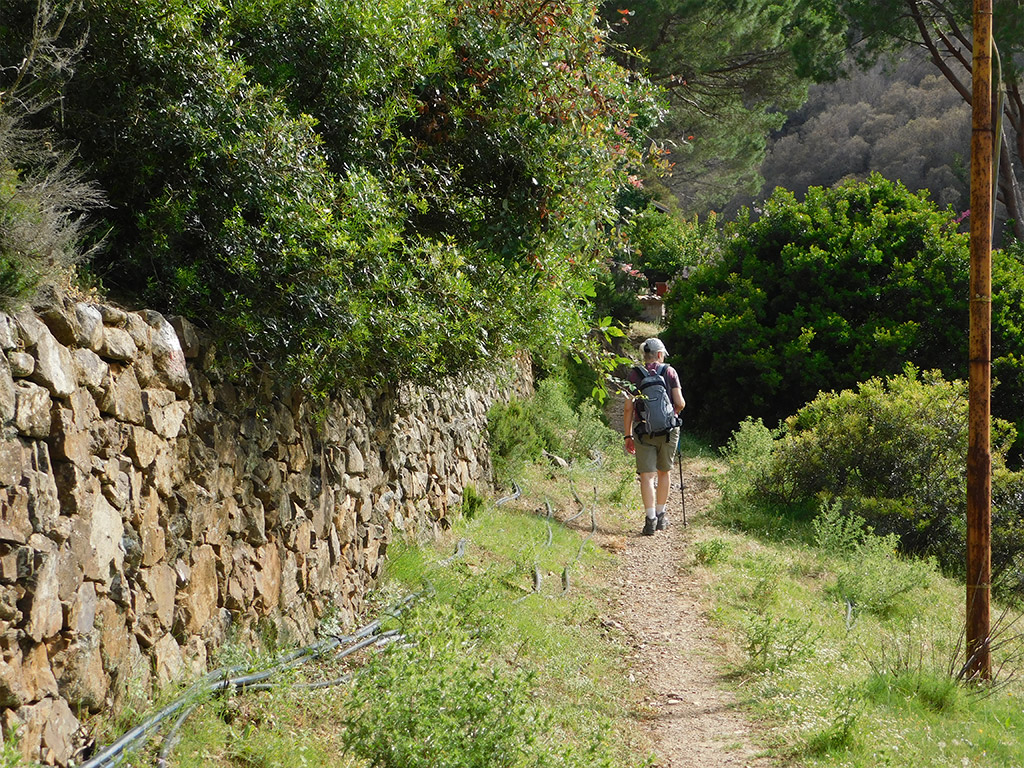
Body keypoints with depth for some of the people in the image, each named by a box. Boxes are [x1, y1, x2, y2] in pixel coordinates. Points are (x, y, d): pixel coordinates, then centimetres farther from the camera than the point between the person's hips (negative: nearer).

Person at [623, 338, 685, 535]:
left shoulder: (634, 374, 1)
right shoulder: (669, 372, 0)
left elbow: (629, 408, -2)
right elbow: (680, 403, -4)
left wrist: (628, 435, 4)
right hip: (668, 429, 1)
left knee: (647, 475, -2)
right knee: (664, 472, 18)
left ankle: (650, 518, -14)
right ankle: (660, 515, 26)